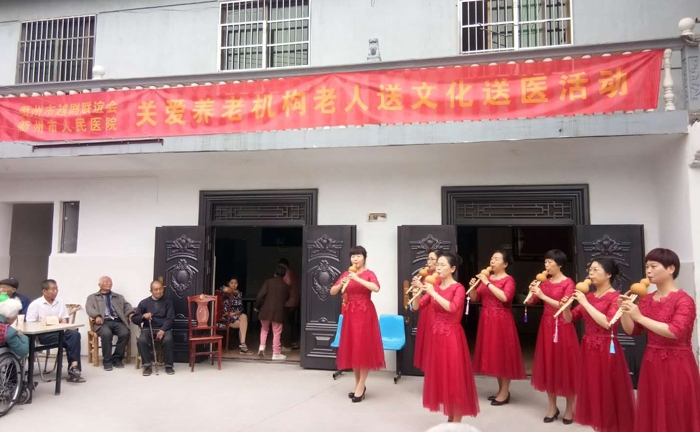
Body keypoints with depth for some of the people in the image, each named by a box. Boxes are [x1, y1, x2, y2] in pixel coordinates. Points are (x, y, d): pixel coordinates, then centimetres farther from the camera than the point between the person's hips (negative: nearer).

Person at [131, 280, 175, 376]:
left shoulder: (168, 302, 9)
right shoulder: (144, 302, 10)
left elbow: (170, 318, -1)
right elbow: (134, 319, 9)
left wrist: (162, 330, -17)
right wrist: (143, 316, -13)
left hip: (164, 328, -1)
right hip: (148, 328, 1)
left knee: (168, 340, -32)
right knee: (141, 341, -31)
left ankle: (169, 365, -15)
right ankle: (148, 365, -14)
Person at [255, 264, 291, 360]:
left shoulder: (268, 282, -3)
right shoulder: (286, 286, 3)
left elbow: (260, 296, -9)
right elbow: (287, 299, 13)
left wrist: (257, 307, 4)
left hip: (266, 310, 0)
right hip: (278, 312, 0)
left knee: (264, 329, 22)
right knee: (276, 333, 7)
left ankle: (262, 347, 9)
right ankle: (276, 353, 9)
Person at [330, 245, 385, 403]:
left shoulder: (369, 273, -5)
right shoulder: (346, 274, 8)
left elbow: (376, 288, -24)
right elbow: (332, 292, 5)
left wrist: (358, 279, -27)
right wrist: (341, 284, -15)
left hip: (365, 313, -5)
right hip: (350, 314, 5)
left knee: (364, 348, -3)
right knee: (352, 349, 9)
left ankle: (361, 386, 4)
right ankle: (358, 384, 21)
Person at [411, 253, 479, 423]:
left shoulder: (458, 288, -9)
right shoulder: (434, 286, 8)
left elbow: (452, 308, -27)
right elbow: (417, 307, 6)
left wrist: (433, 293, -24)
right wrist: (417, 291, -11)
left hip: (451, 337, -6)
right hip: (435, 336, 6)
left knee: (454, 378, -2)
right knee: (440, 377, 12)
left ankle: (456, 422, 8)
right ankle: (449, 418, 27)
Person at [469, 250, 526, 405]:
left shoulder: (508, 280, -8)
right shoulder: (486, 278, 11)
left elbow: (505, 297, -26)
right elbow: (475, 298, 9)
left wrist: (488, 283, -22)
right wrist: (472, 287, -10)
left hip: (501, 321, -7)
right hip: (487, 320, 7)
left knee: (503, 353, -1)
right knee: (493, 353, 12)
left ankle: (505, 393, 8)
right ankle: (501, 389, 25)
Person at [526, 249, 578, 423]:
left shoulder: (568, 283, -8)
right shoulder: (545, 282, 8)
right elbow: (530, 302, 8)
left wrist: (543, 296, -23)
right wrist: (532, 291, -11)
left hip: (562, 327, -6)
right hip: (546, 326, 6)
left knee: (565, 365, 1)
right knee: (548, 365, 9)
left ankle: (570, 408, 15)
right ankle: (552, 407, 21)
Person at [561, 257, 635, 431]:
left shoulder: (616, 297, -9)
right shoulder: (588, 296, 9)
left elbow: (607, 323, -24)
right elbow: (570, 319, 11)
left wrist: (585, 303, -21)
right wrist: (566, 306, -9)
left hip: (606, 349, -6)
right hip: (588, 348, 7)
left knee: (607, 390, 1)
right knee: (591, 388, 13)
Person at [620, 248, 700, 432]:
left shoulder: (683, 300, -12)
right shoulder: (646, 300, 7)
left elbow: (675, 332, -26)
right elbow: (632, 331, 6)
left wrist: (640, 317, -26)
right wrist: (624, 311, -10)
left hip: (676, 365, -6)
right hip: (651, 364, 6)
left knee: (676, 417, 5)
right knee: (652, 415, 14)